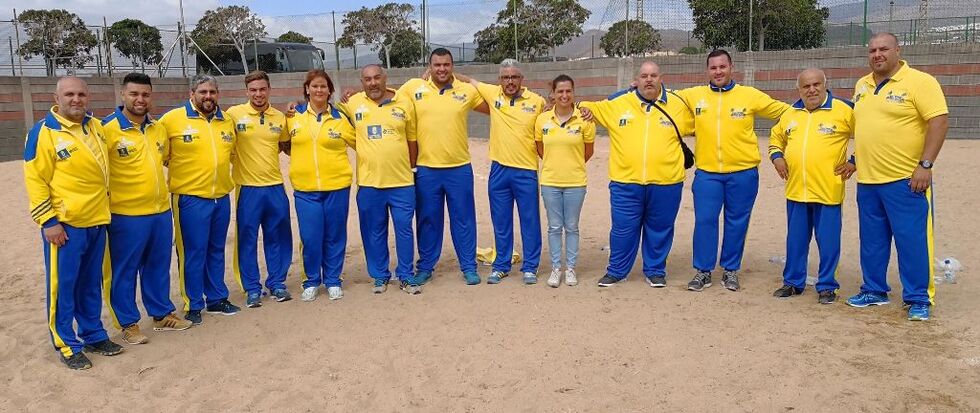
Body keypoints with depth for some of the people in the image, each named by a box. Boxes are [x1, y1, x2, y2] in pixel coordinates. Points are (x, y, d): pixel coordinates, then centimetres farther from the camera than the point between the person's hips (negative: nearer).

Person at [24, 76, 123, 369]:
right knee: (63, 286, 3)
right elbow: (35, 180, -12)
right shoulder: (44, 132, -10)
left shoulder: (96, 126, 9)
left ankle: (93, 334, 28)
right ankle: (66, 344, 14)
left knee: (91, 284, 16)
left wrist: (104, 207, 21)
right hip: (64, 224, -6)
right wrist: (48, 221, -16)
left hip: (97, 221, 6)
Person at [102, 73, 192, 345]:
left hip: (161, 211, 6)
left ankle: (162, 314, 30)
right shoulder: (108, 130, -11)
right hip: (126, 215, -6)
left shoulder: (158, 128, 8)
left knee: (158, 267, 17)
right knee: (124, 271, 6)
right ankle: (128, 323, 18)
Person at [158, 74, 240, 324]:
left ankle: (217, 298, 28)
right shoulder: (173, 119, -9)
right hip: (190, 198, -5)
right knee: (192, 253, 2)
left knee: (216, 251, 16)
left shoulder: (227, 121, 8)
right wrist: (180, 166, -3)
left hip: (221, 197, 5)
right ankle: (193, 305, 14)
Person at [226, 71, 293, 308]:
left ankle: (277, 283, 23)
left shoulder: (280, 117, 7)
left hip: (275, 186, 3)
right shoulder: (234, 114, -5)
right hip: (247, 188, -3)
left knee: (278, 237, 10)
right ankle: (252, 288, 16)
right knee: (247, 239, 4)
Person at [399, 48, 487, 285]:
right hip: (426, 168, 0)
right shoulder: (413, 87, 0)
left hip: (459, 168, 0)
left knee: (464, 219, 8)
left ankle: (469, 266, 20)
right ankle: (425, 266, 25)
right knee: (427, 220, 11)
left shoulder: (467, 90, 1)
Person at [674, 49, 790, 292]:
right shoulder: (694, 95, 4)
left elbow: (786, 111, 8)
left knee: (737, 222, 7)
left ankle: (731, 270, 22)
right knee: (704, 221, 0)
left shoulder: (750, 95, 1)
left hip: (743, 172, 0)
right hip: (707, 172, 1)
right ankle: (703, 271, 13)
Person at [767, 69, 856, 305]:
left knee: (828, 241, 3)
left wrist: (854, 162, -6)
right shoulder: (790, 114, 11)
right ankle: (793, 282, 25)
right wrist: (776, 156, 9)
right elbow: (775, 137, 26)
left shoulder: (843, 110, -4)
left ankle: (827, 286, 16)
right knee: (795, 239, 13)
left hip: (828, 190, -4)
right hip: (795, 189, 4)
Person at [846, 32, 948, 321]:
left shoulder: (920, 82, -8)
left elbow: (939, 121, -14)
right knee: (872, 240, 13)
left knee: (912, 240, -2)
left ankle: (918, 299, 9)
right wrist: (856, 159, 18)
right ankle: (874, 291, 26)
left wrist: (925, 165, -19)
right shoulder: (862, 86, 12)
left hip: (905, 179, -6)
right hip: (867, 180, 6)